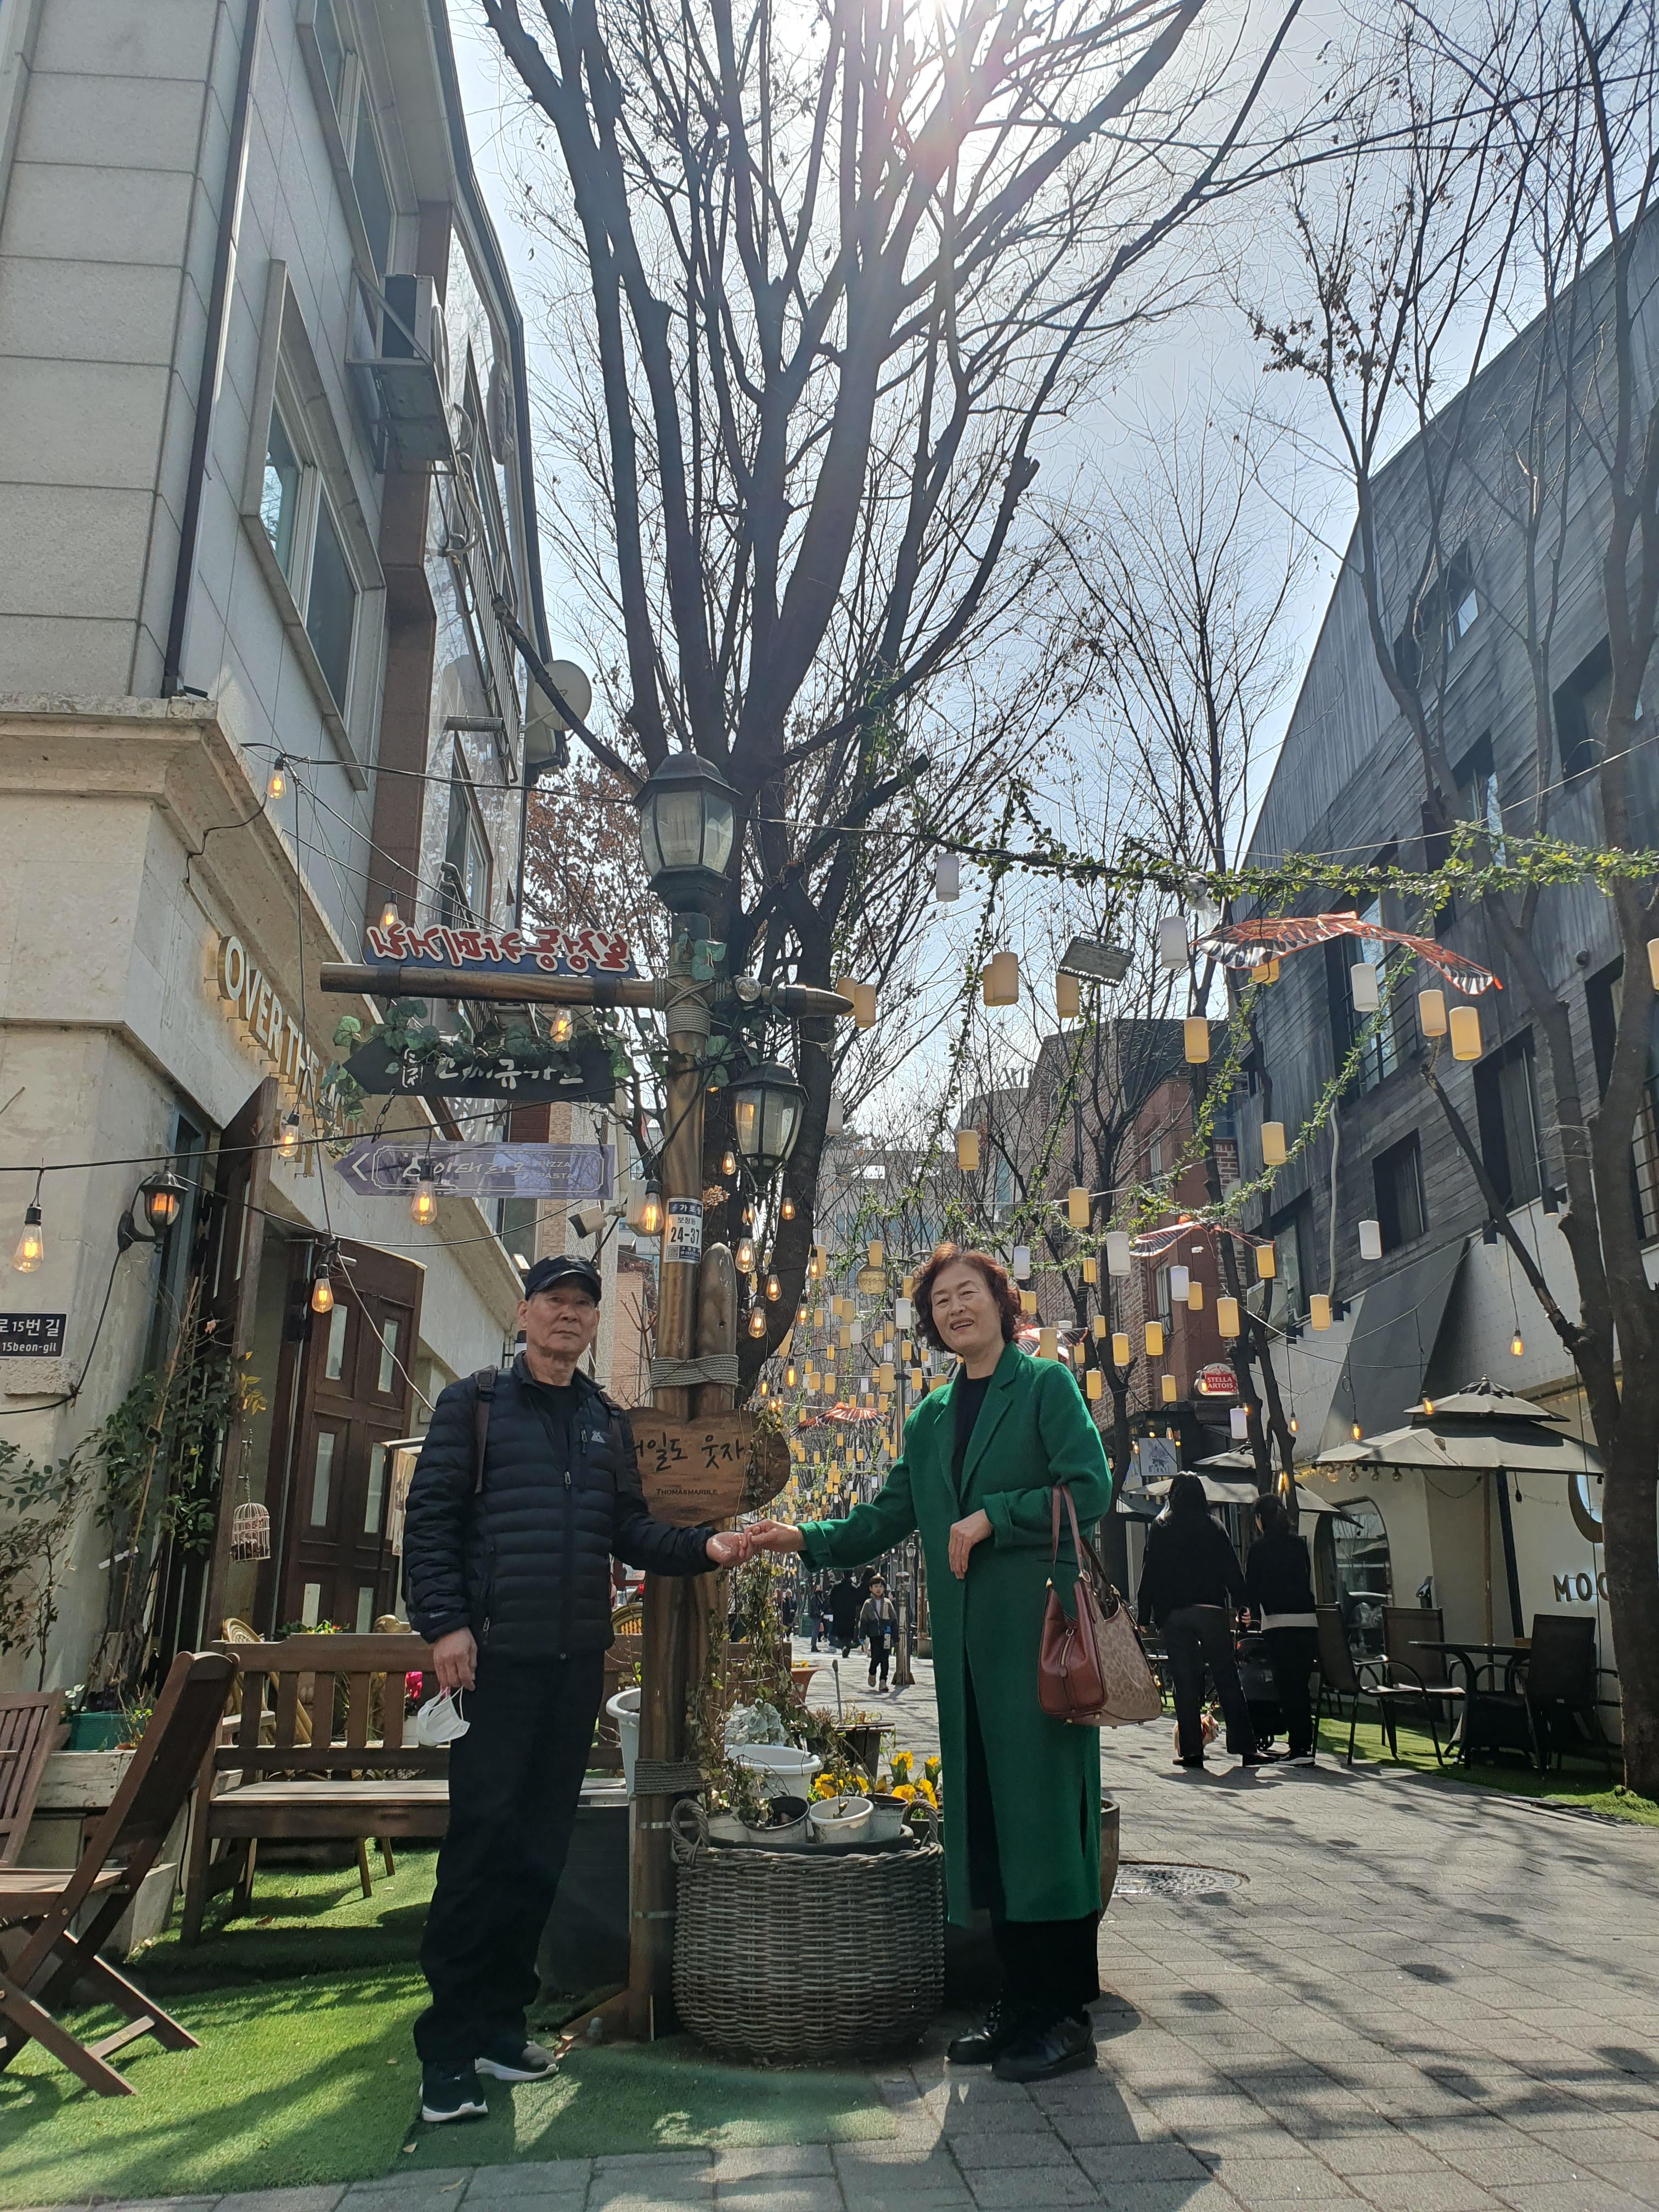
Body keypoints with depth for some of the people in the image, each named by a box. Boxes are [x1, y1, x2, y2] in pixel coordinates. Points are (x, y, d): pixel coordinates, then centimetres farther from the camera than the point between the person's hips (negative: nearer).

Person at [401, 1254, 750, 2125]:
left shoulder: (607, 1422, 15)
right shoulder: (475, 1403, 0)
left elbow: (630, 1530, 12)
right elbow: (430, 1520, -6)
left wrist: (702, 1547, -5)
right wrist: (444, 1623, -15)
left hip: (577, 1660, 5)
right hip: (494, 1655, -5)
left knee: (541, 1847, 11)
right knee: (482, 1840, -5)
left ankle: (499, 2021, 24)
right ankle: (448, 2045, 6)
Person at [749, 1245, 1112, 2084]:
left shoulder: (1046, 1384, 0)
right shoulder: (930, 1418, 17)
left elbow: (1089, 1488, -10)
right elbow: (886, 1520, 14)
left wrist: (991, 1518, -14)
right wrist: (806, 1539, 1)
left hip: (1037, 1626, -6)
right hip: (965, 1638, 6)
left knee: (1042, 1803, -4)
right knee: (983, 1807, 9)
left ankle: (1067, 2013, 6)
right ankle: (1019, 2003, 20)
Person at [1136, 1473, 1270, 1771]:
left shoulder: (1160, 1529, 5)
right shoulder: (1214, 1528, 5)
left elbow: (1149, 1574, 3)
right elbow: (1233, 1571, 3)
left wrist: (1145, 1615, 6)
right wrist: (1243, 1606, 8)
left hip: (1174, 1615, 0)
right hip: (1211, 1611, 0)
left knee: (1185, 1684, 3)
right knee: (1227, 1679, 2)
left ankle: (1191, 1749, 2)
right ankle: (1244, 1746, 0)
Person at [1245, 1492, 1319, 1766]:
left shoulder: (1261, 1547, -2)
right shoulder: (1299, 1544, 13)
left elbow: (1251, 1587, 2)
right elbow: (1309, 1582, 18)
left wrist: (1256, 1613, 19)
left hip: (1279, 1623, -5)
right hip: (1308, 1620, 5)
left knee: (1286, 1686, -1)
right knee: (1301, 1685, 12)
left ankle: (1299, 1748, -3)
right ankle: (1304, 1743, 15)